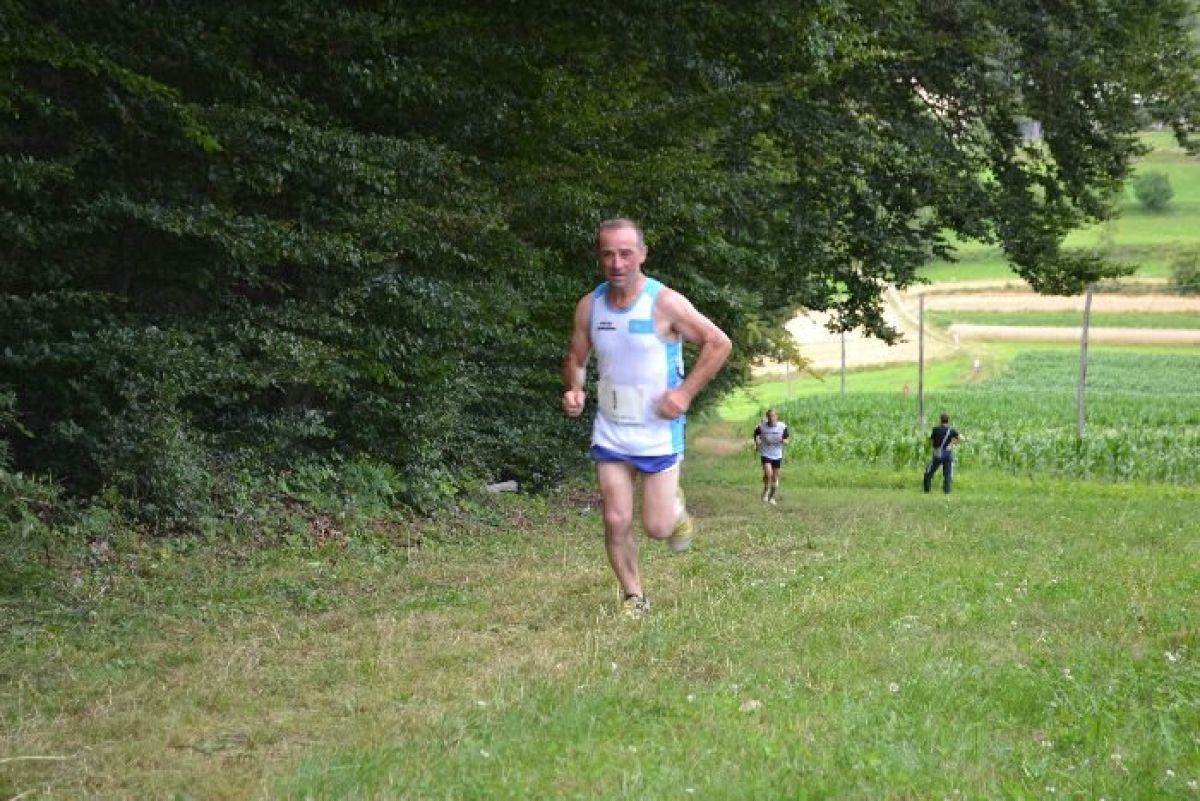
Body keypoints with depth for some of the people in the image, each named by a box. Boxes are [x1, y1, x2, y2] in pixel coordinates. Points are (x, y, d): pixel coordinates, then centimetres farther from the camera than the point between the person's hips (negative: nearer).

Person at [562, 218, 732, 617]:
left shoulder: (665, 303, -14)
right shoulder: (589, 306, -1)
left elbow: (719, 344, -8)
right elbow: (575, 359, 13)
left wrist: (685, 392, -15)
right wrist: (573, 389, -9)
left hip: (659, 431, -3)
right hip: (610, 431, 3)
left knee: (657, 527, -1)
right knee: (616, 521, -2)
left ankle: (676, 505, 34)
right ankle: (633, 597, 17)